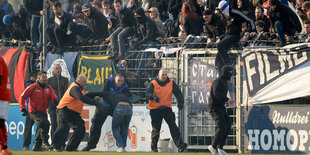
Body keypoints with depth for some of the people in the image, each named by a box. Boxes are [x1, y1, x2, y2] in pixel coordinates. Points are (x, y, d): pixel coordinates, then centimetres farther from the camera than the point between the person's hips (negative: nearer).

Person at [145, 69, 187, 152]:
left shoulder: (171, 83, 3)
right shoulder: (153, 84, -4)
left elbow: (178, 93, 3)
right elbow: (147, 93, -16)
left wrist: (181, 102, -15)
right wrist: (153, 96, -37)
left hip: (167, 108, 1)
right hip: (155, 109, -1)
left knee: (173, 126, -12)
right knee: (156, 129, 6)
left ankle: (180, 145, -20)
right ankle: (154, 147, 25)